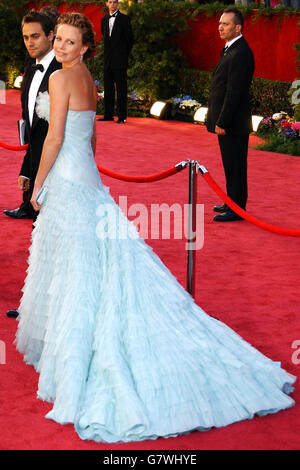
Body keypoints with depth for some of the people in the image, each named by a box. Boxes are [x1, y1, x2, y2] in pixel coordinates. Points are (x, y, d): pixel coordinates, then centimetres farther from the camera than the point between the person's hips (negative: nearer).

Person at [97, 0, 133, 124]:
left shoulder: (124, 19, -4)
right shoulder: (104, 19, 13)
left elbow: (130, 39, -2)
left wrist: (124, 55, 3)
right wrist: (109, 51, 15)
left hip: (120, 59, -6)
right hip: (108, 58, 6)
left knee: (121, 88, -5)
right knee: (108, 87, 8)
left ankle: (122, 116, -3)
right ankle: (108, 115, 13)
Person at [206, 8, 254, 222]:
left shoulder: (240, 54, -19)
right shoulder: (230, 49, 15)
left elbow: (234, 92, -22)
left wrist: (222, 122, -21)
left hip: (234, 124, -10)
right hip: (227, 122, 10)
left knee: (235, 166, -3)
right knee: (231, 165, 18)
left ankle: (236, 210, 4)